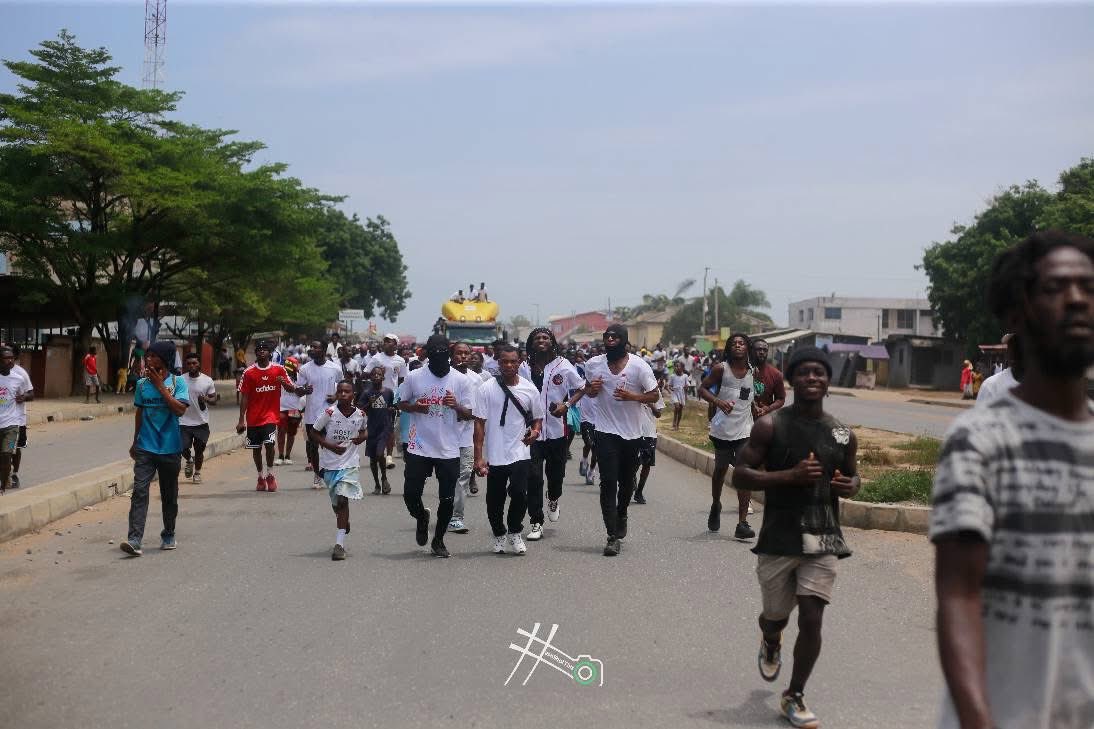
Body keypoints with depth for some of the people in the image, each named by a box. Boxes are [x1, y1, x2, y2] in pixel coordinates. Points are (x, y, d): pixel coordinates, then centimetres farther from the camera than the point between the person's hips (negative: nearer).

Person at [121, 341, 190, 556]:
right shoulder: (142, 383, 6)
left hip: (170, 449, -2)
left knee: (169, 495, 10)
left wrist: (160, 386, -16)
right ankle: (134, 539, -18)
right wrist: (135, 442, 20)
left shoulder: (178, 382, -4)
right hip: (145, 449, 2)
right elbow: (139, 413, 16)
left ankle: (168, 536, 27)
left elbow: (180, 409, -17)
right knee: (139, 491, -12)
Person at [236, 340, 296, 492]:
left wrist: (284, 383, -17)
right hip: (253, 417, 2)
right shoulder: (249, 373, 0)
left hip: (271, 416, -2)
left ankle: (270, 475, 3)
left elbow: (292, 388, 7)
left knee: (269, 444, -17)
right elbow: (244, 397, 1)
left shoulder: (279, 370, 1)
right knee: (256, 448, 8)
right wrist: (241, 420, -2)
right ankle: (261, 477, 25)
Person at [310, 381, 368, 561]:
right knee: (336, 502, 14)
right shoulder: (329, 413, -11)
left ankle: (339, 544, -13)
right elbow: (313, 433, -2)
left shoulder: (360, 415, -3)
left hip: (350, 463, -1)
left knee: (342, 500, -13)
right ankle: (344, 521, 49)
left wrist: (362, 437, -4)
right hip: (329, 464, 1)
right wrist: (330, 445, -14)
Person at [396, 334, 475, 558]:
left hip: (449, 449, 0)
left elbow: (469, 414, 1)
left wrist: (456, 406, -21)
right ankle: (422, 517, 35)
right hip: (419, 447, 0)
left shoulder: (461, 380, -3)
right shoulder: (413, 377, -2)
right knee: (410, 494, 1)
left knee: (447, 498, 5)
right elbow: (402, 404, 9)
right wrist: (415, 407, -13)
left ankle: (438, 540, 25)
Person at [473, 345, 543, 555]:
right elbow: (479, 423, -3)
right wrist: (478, 456, -8)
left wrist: (535, 430, -7)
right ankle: (499, 535, 31)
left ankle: (514, 532, 11)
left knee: (519, 493, -14)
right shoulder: (486, 389, -3)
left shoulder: (529, 389, 4)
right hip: (494, 455, 0)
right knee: (495, 499, 8)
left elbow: (538, 417, 17)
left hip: (520, 453, 1)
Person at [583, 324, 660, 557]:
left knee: (627, 481, 16)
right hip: (606, 432, 0)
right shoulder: (593, 364, 0)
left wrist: (632, 396, -20)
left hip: (632, 433, 0)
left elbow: (655, 395, -3)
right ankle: (613, 536, -9)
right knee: (608, 482, -10)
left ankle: (621, 514, 46)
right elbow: (588, 390, 16)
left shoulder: (638, 365, -8)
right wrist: (592, 389, -8)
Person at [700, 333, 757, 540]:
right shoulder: (721, 369, -5)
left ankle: (742, 523, -10)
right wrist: (718, 402, -21)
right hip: (723, 429, -1)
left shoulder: (753, 371, 4)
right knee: (720, 470, 16)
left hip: (745, 430, 1)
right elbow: (703, 389, -6)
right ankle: (715, 505, 44)